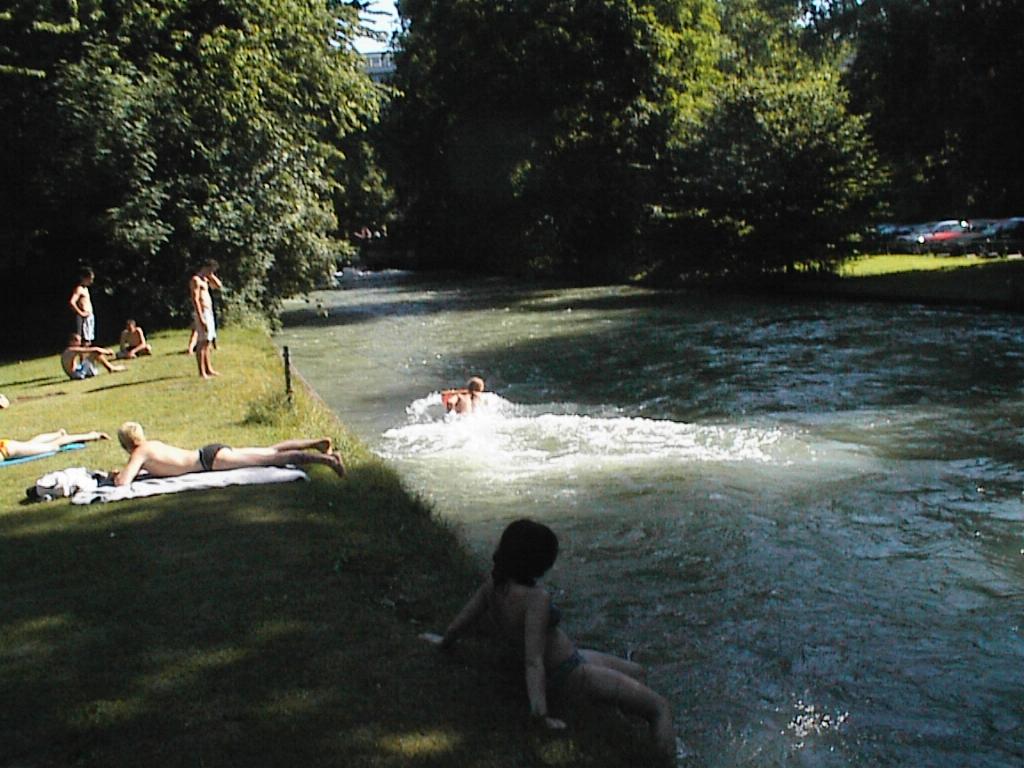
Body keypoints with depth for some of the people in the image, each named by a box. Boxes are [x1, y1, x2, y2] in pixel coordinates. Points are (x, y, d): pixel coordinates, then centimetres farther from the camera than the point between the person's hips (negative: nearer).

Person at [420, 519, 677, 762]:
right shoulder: (536, 597, -32)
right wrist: (542, 714, -35)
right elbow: (533, 660, -35)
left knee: (636, 672, 27)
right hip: (569, 675, -9)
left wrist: (444, 642, 24)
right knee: (659, 706, -1)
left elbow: (460, 621, 5)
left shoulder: (493, 583, -10)